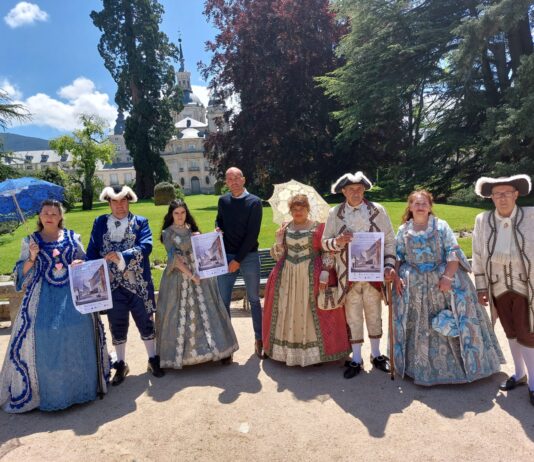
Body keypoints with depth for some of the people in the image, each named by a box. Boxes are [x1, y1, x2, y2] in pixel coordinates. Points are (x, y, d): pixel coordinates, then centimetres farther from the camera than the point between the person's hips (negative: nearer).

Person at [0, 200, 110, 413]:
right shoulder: (30, 241, 8)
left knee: (78, 333, -2)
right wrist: (32, 258, -10)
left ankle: (81, 385, 14)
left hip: (73, 293, 1)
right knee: (44, 341, -5)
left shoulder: (72, 237, 10)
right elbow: (21, 273, 7)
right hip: (43, 297, -1)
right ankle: (47, 390, 11)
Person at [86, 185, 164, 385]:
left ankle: (153, 360, 29)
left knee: (145, 322, 10)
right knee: (117, 327, 13)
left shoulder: (140, 222, 0)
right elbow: (92, 252, 2)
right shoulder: (100, 223, 6)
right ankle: (121, 365, 30)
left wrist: (121, 256, -27)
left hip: (138, 284, -1)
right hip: (112, 285, 1)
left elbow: (146, 246, -15)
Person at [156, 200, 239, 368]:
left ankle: (219, 348, 12)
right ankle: (180, 353, 17)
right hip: (179, 277, -3)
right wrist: (190, 275, -18)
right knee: (181, 314, 3)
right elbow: (174, 258, -12)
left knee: (207, 311, 5)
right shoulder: (167, 233, -3)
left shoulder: (192, 229, 10)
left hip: (200, 274, 4)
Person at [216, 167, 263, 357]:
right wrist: (217, 228, -3)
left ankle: (259, 339, 20)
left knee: (254, 299, 7)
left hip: (249, 256, -3)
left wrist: (238, 259, -12)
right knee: (223, 301, 2)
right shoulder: (223, 201, 8)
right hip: (226, 256, 3)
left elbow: (252, 234, -9)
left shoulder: (254, 202, -4)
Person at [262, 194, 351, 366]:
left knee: (310, 312, -1)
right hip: (287, 276, 4)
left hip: (311, 276, -3)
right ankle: (287, 347, 23)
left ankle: (315, 349, 13)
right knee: (287, 311, 9)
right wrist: (278, 241, -7)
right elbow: (278, 256, 9)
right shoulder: (284, 229, 9)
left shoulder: (318, 228, -2)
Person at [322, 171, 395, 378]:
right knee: (353, 319, 9)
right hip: (348, 276, 0)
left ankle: (376, 355, 35)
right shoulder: (335, 213, -1)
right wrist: (337, 242, -18)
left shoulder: (377, 210, -1)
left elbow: (389, 240, 2)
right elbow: (325, 243, 3)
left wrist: (389, 265, -9)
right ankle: (356, 360, 25)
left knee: (374, 316, 15)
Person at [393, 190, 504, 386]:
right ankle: (422, 365, 24)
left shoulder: (441, 226, -1)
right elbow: (397, 256, 7)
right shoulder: (403, 230, 5)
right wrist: (396, 277, -6)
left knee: (451, 323, 0)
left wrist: (447, 276, -17)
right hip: (414, 285, 2)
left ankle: (465, 362, 18)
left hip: (442, 279, -2)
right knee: (418, 325, 8)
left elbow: (453, 253, -7)